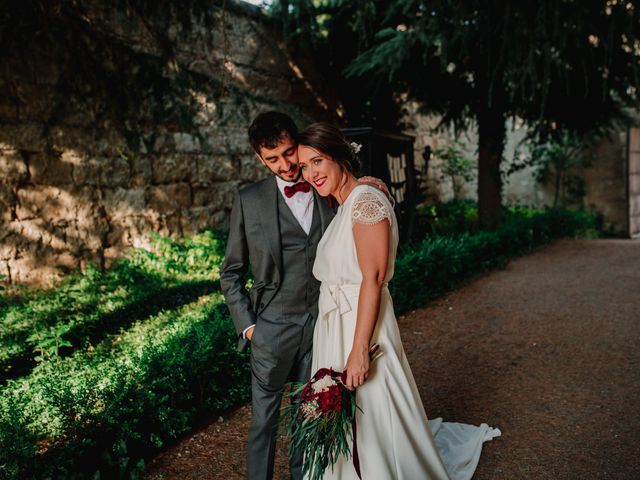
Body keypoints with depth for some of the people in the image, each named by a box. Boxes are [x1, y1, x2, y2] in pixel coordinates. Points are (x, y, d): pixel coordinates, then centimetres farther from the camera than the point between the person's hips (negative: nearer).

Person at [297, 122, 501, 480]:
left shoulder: (365, 200, -16)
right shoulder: (343, 207, 13)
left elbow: (373, 278, -22)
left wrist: (359, 349, -24)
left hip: (361, 326, -10)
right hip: (334, 328, 10)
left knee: (372, 424, 4)